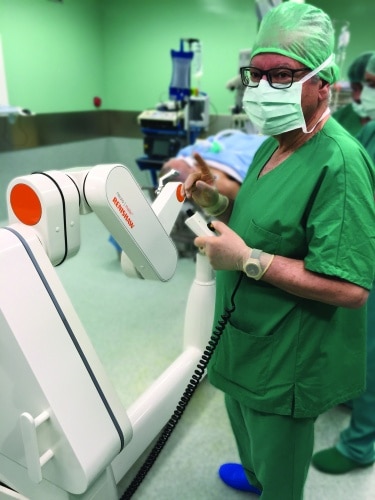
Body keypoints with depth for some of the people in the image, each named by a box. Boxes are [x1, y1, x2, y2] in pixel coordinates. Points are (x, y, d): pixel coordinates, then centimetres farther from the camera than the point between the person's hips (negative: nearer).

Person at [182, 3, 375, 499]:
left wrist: (247, 259, -30)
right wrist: (220, 204, -5)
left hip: (286, 359, -9)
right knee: (247, 427, 35)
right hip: (247, 336, 9)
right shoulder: (276, 142, 3)